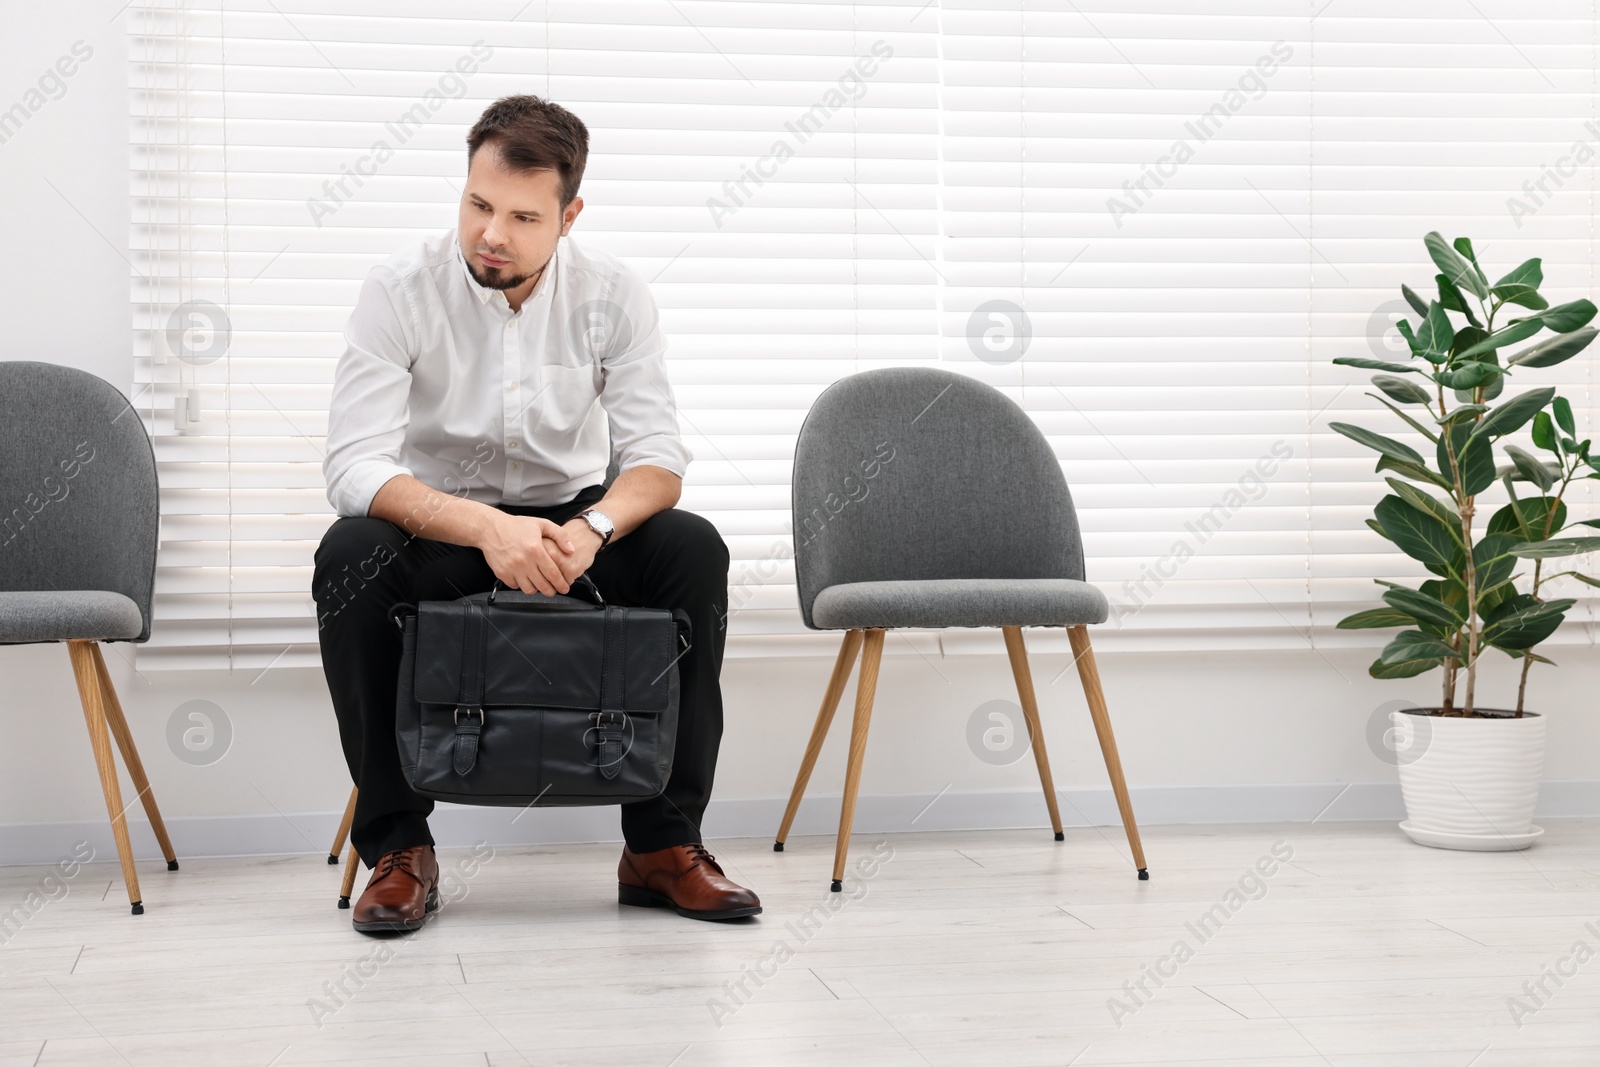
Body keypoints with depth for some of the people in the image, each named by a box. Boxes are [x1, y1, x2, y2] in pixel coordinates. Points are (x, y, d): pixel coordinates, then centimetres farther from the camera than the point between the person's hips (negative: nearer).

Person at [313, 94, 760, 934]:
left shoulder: (612, 295, -8)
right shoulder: (402, 290, -15)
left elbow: (656, 456, -12)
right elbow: (355, 465, -24)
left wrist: (593, 530, -36)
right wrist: (486, 528, -41)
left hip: (569, 525, 2)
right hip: (439, 530, -1)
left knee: (692, 548, -27)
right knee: (351, 553, -34)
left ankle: (662, 843, -17)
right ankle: (398, 847, -21)